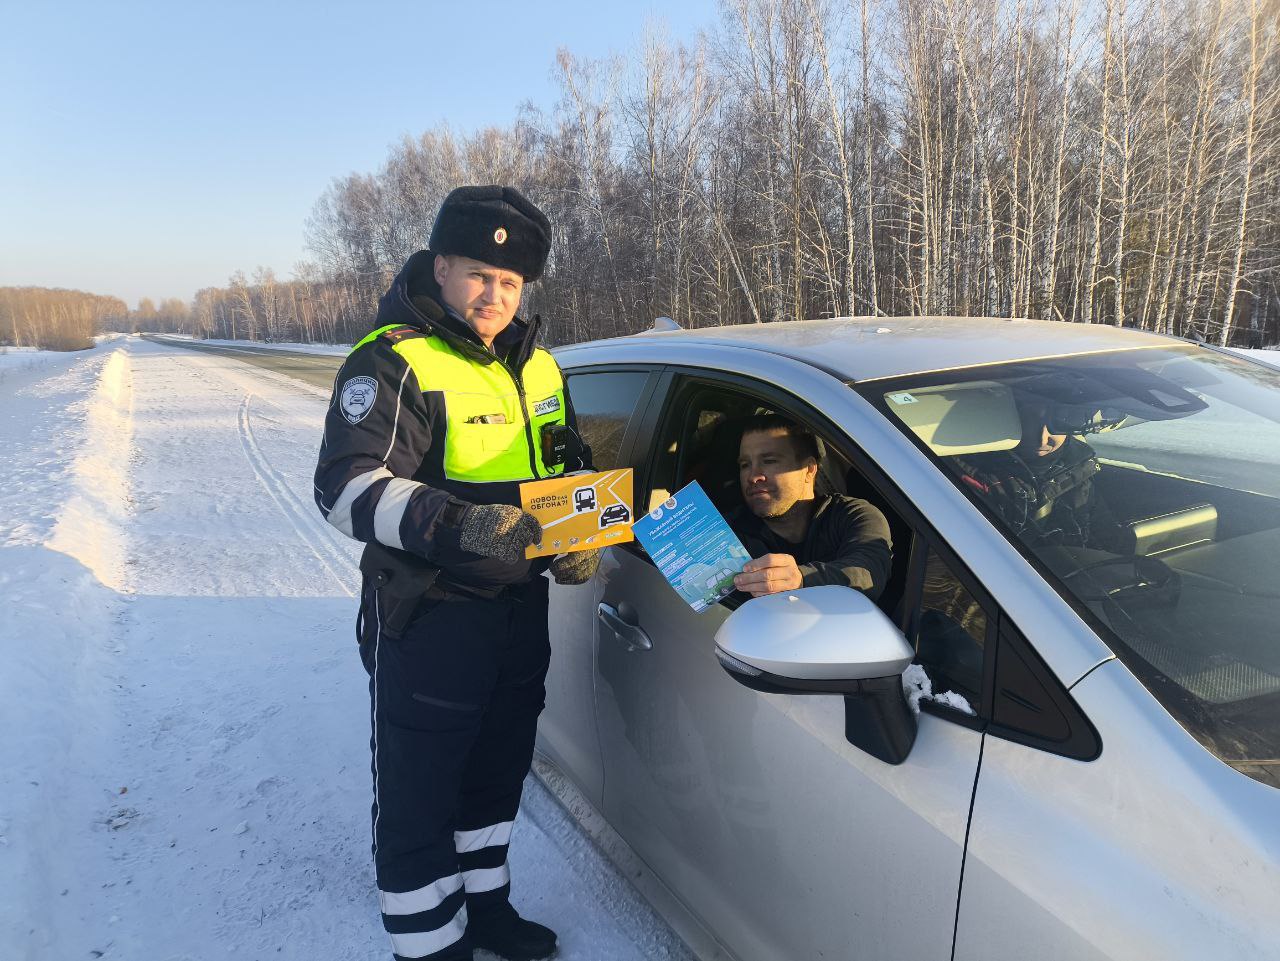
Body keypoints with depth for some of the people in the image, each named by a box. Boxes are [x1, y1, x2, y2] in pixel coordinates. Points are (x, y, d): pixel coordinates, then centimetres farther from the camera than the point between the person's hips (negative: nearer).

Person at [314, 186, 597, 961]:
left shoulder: (537, 365, 10)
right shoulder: (393, 363, -13)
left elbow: (573, 467, 19)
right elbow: (346, 488, -22)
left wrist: (581, 539, 0)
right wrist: (458, 527, -35)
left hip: (521, 610, 8)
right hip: (429, 617, -7)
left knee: (497, 776, 23)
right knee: (419, 800, 4)